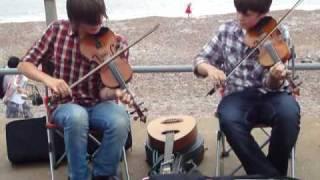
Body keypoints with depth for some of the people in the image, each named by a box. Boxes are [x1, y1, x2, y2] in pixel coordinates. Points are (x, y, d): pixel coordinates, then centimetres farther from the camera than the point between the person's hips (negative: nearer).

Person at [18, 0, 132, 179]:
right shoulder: (58, 30, -6)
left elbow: (103, 91, -11)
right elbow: (25, 64, -4)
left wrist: (115, 92, -35)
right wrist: (47, 79, -24)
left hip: (98, 104, 1)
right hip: (66, 105, 0)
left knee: (120, 120, -33)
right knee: (77, 116, -37)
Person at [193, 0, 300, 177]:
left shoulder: (279, 33, -5)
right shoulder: (226, 30, 3)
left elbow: (271, 85, -11)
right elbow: (200, 59, 7)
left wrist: (276, 77, -36)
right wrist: (210, 69, -17)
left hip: (271, 95, -1)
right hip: (237, 96, 1)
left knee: (289, 113, -34)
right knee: (229, 120, -34)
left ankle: (276, 172, -10)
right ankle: (266, 174, -17)